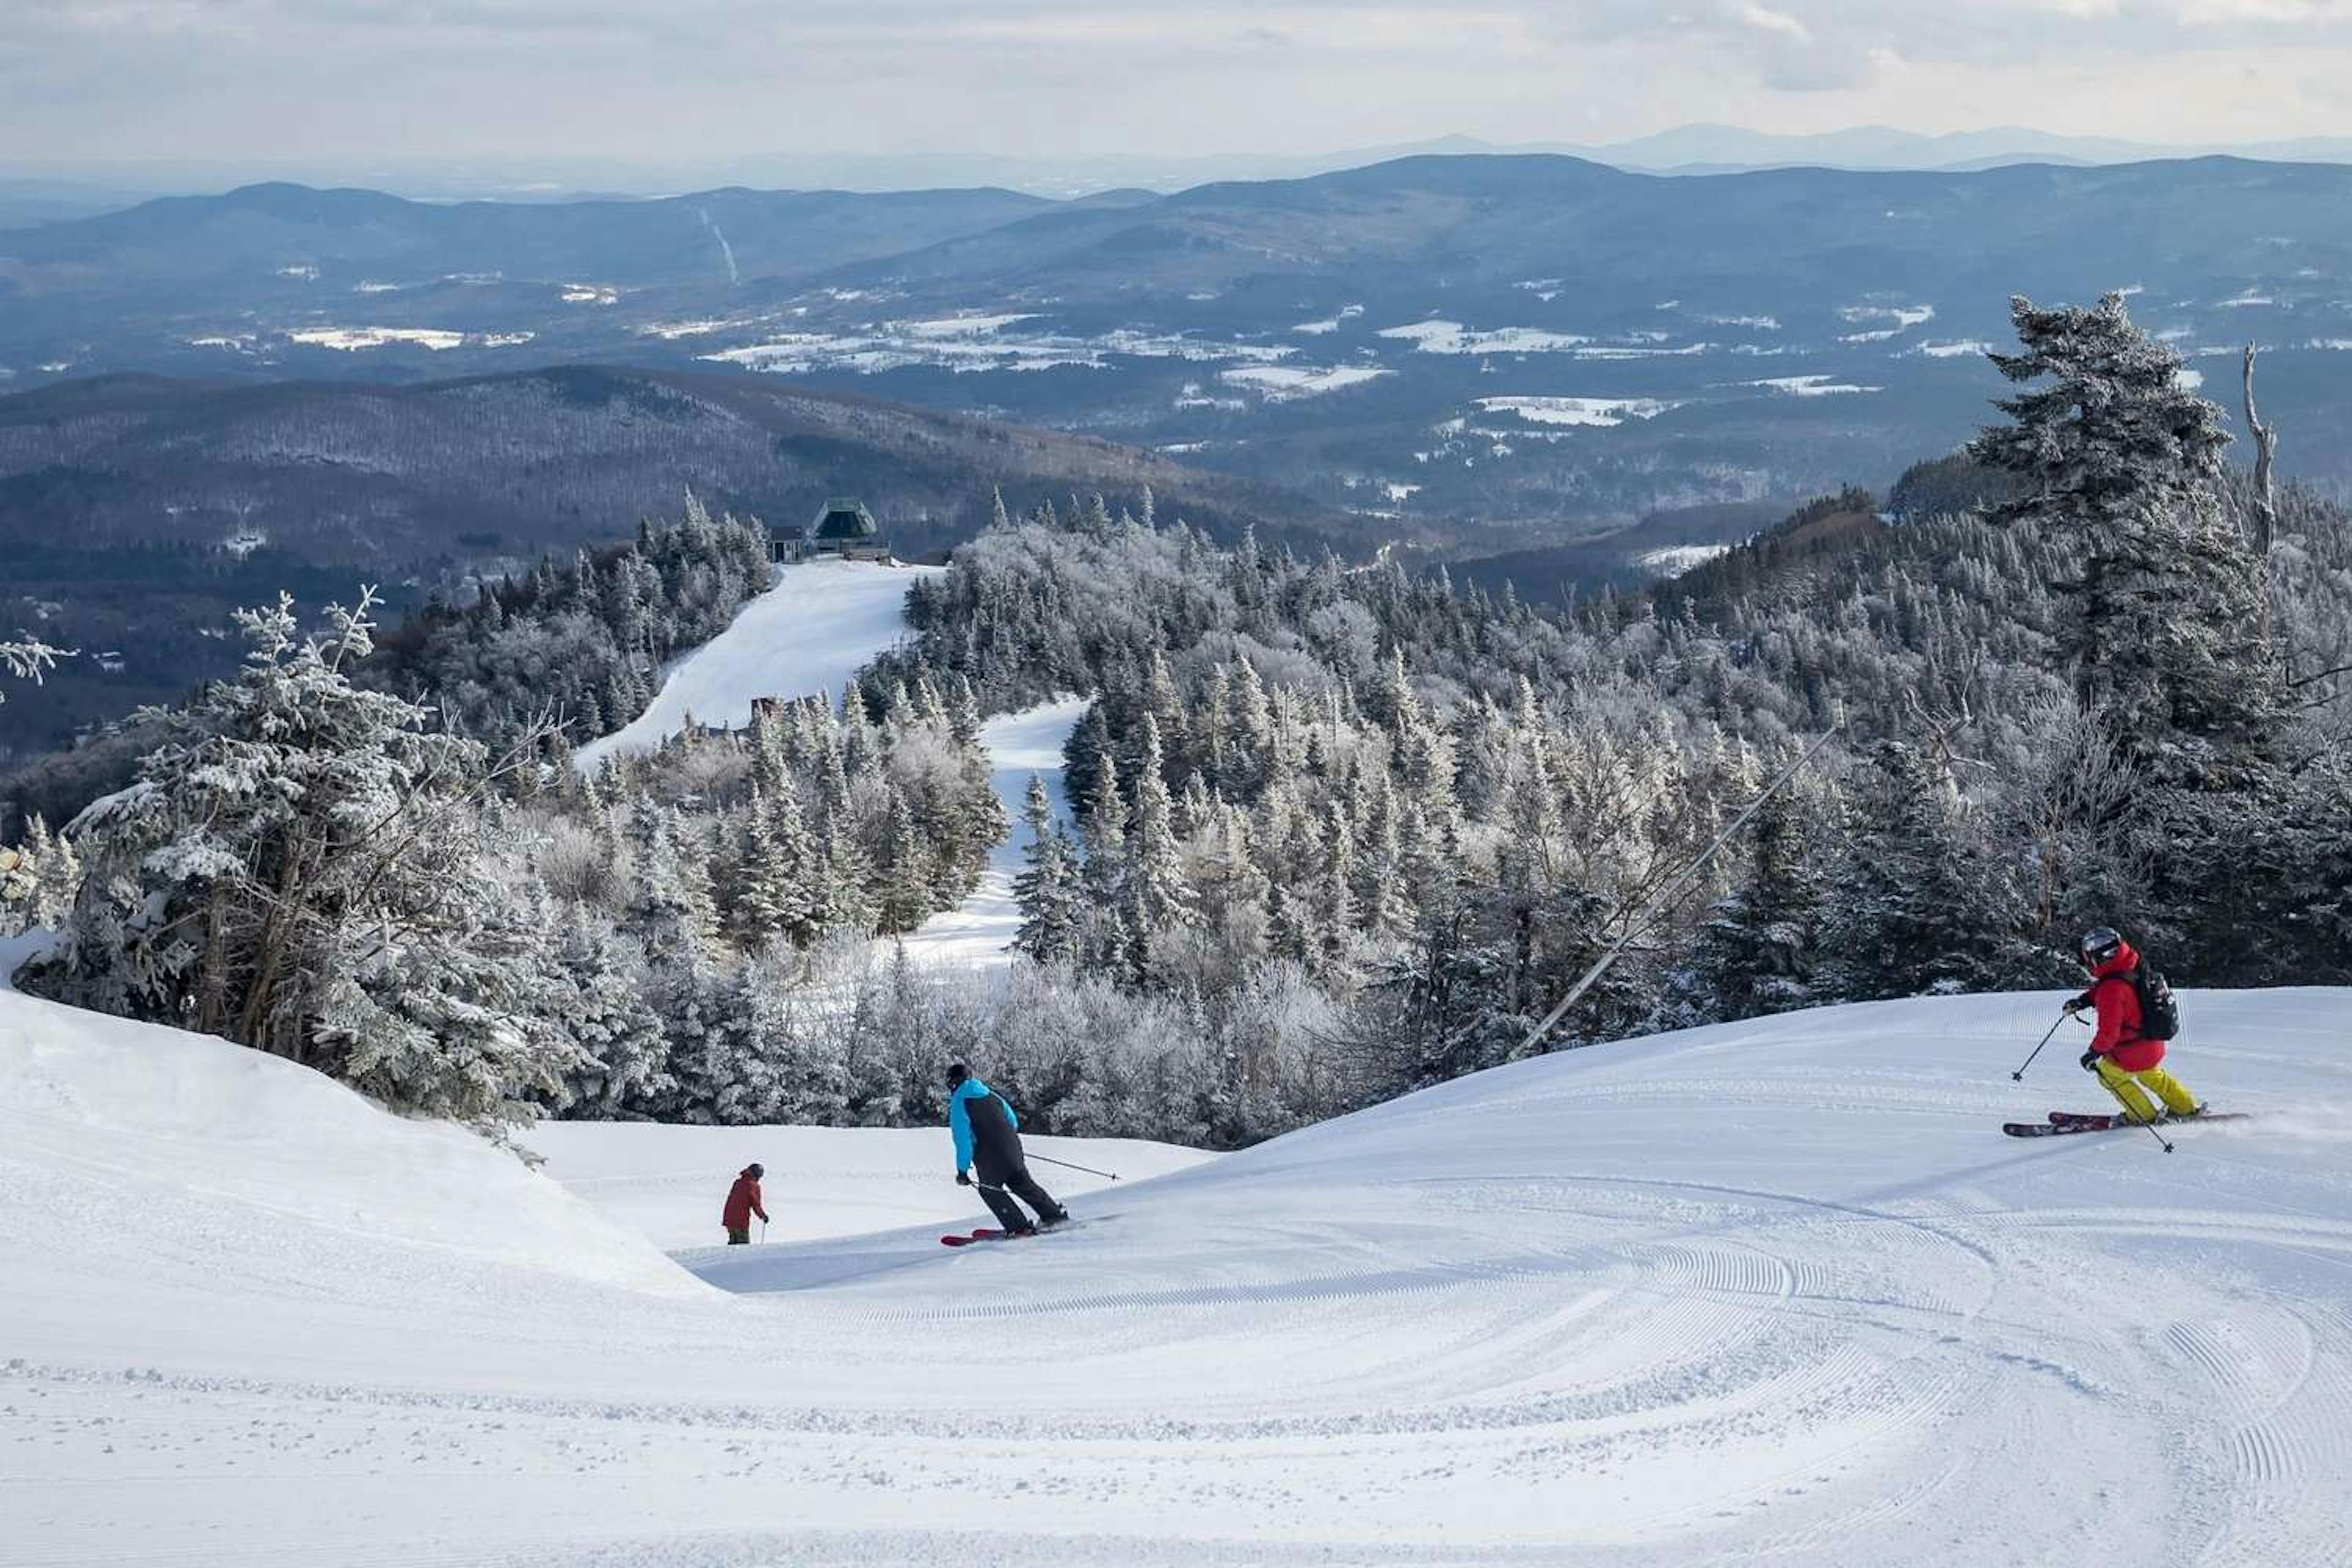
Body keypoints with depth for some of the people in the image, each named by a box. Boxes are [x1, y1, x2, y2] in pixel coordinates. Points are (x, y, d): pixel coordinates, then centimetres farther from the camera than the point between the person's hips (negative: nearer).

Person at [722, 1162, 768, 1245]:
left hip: (729, 1218, 7)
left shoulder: (738, 1182, 12)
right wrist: (763, 1215, 8)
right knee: (743, 1245, -1)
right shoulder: (753, 1185, -9)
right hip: (741, 1221, -7)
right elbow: (755, 1204, -8)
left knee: (733, 1243, 18)